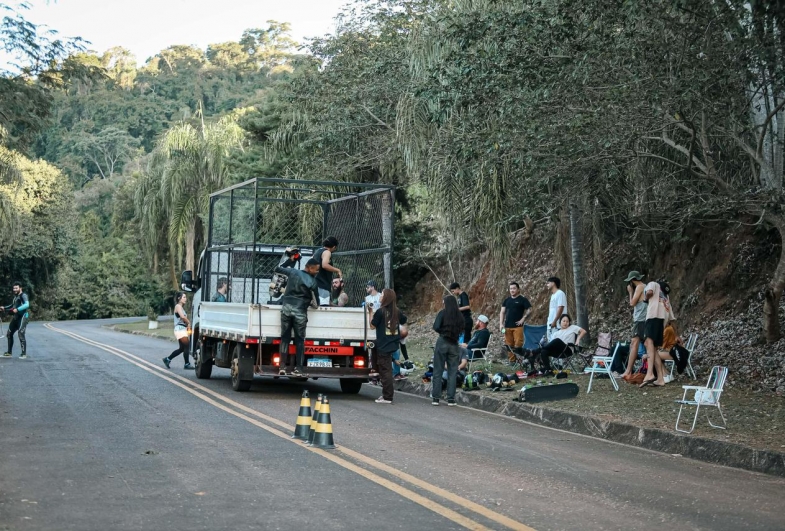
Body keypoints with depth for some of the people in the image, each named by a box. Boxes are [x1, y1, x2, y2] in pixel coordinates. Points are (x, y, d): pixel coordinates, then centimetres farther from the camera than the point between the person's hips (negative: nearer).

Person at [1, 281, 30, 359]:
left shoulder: (23, 295, -10)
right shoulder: (15, 296, 18)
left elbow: (27, 305, -27)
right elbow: (12, 306, 33)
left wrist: (17, 309, -35)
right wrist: (4, 308, 19)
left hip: (23, 316, -10)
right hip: (15, 317, 10)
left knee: (21, 334, -15)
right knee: (9, 333, 13)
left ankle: (24, 354, -11)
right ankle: (9, 352, 25)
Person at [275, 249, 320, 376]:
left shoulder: (293, 272, 3)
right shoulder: (312, 282, -4)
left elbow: (278, 268, 18)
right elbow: (315, 303, 1)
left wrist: (286, 254, 26)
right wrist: (312, 303, 25)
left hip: (286, 307, 3)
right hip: (300, 311, -3)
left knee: (285, 338, 9)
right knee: (299, 340, 6)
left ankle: (282, 366, 4)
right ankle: (298, 369, 3)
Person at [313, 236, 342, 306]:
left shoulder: (317, 252, 21)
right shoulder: (327, 252, -6)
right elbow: (325, 265, -23)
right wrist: (337, 270, -12)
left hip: (315, 284, 9)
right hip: (322, 285, -9)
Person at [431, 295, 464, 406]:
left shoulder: (443, 313, -6)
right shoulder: (460, 316, 5)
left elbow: (436, 327, -13)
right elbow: (461, 330, 8)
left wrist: (442, 332, 4)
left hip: (442, 342, -3)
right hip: (454, 345, 3)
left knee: (438, 371, 4)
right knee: (452, 372, 7)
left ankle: (436, 398, 4)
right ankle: (451, 399, 6)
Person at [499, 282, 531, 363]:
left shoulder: (523, 300, 0)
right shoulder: (507, 300, 14)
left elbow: (529, 310, -4)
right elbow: (502, 312, 13)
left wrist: (523, 319, -10)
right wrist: (501, 324, 4)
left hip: (517, 326, -5)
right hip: (507, 326, 5)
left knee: (518, 345, -11)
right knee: (509, 345, 4)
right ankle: (511, 360, 12)